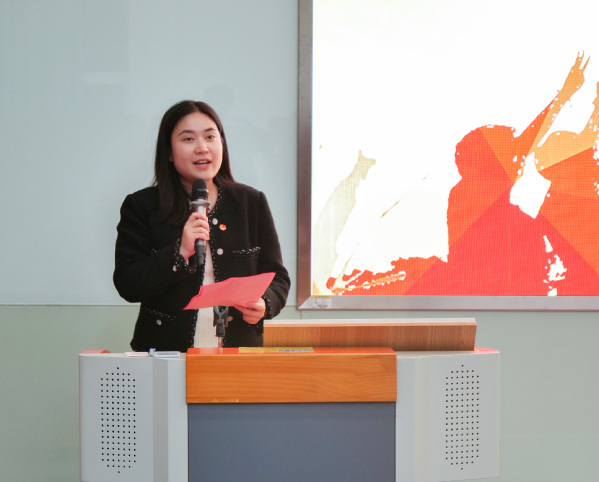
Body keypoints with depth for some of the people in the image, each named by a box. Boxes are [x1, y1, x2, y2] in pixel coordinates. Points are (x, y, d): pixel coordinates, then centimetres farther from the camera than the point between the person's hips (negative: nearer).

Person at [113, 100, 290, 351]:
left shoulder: (252, 203, 13)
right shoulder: (141, 206, 7)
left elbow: (277, 276, 14)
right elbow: (127, 286, -1)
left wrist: (264, 304, -7)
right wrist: (180, 253, -13)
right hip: (166, 348, -2)